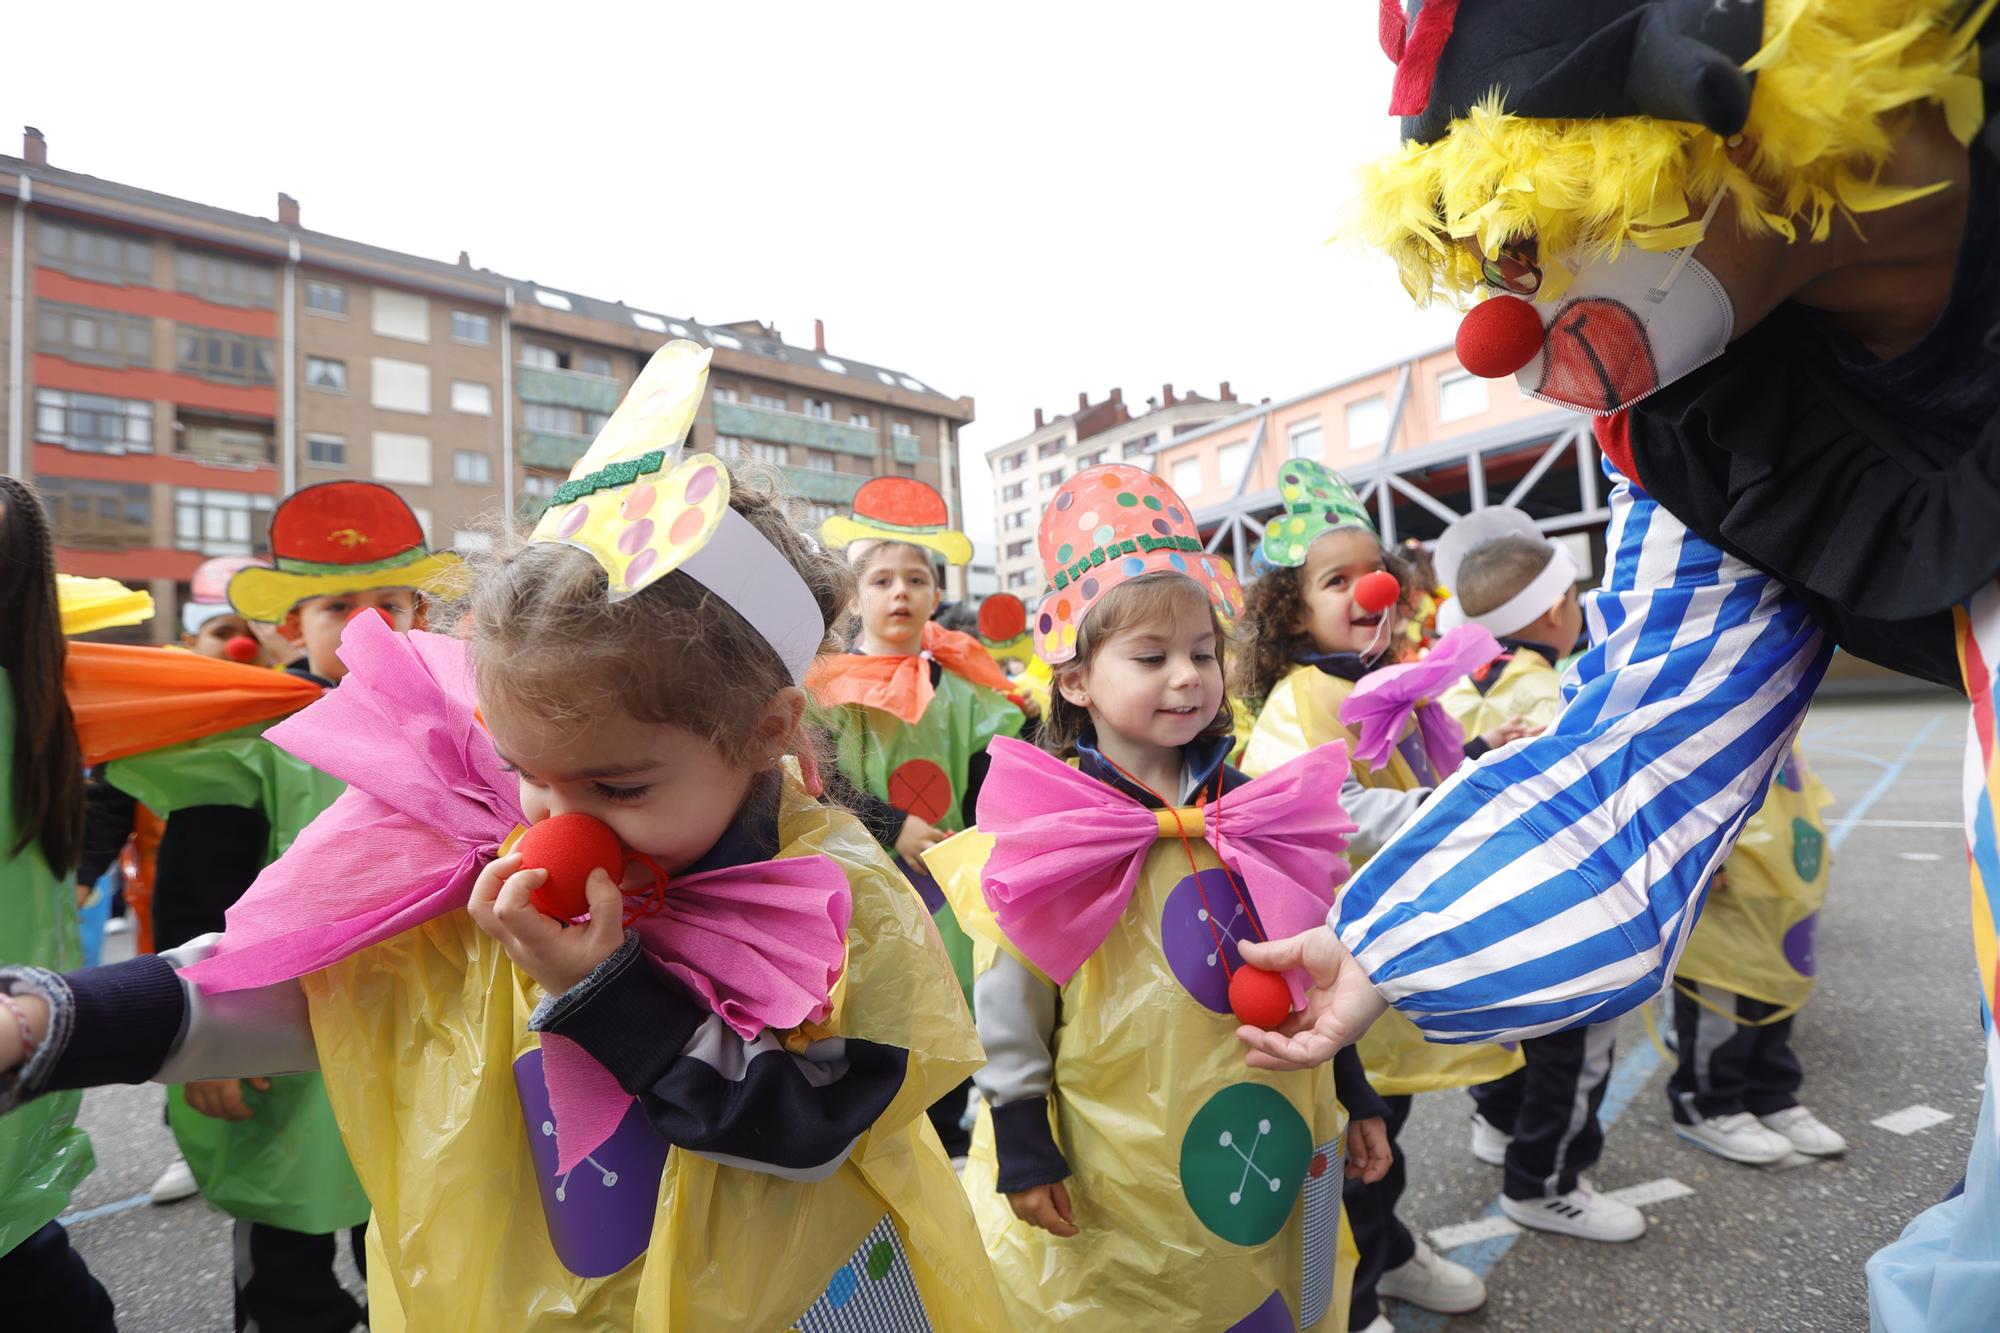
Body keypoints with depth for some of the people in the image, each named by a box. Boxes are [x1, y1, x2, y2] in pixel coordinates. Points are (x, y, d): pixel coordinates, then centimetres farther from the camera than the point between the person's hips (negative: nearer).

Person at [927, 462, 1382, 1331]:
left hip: (1266, 1161, 5)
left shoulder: (1250, 812, -2)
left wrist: (1354, 1100, 11)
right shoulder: (1046, 834, -15)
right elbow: (1007, 1012, -9)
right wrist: (1024, 1152, -7)